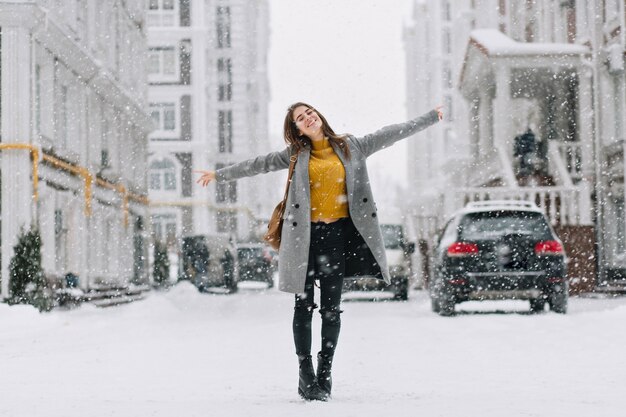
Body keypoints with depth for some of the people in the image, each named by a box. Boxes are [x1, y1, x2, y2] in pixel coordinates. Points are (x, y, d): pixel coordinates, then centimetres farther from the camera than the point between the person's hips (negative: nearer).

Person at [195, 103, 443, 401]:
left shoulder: (351, 147, 9)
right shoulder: (296, 155, 9)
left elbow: (391, 133, 11)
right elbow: (260, 164, 12)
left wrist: (431, 117, 13)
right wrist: (220, 175, 13)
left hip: (338, 233, 0)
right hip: (305, 235, 0)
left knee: (331, 307, 1)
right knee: (304, 305, 1)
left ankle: (324, 375, 8)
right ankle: (306, 373, 7)